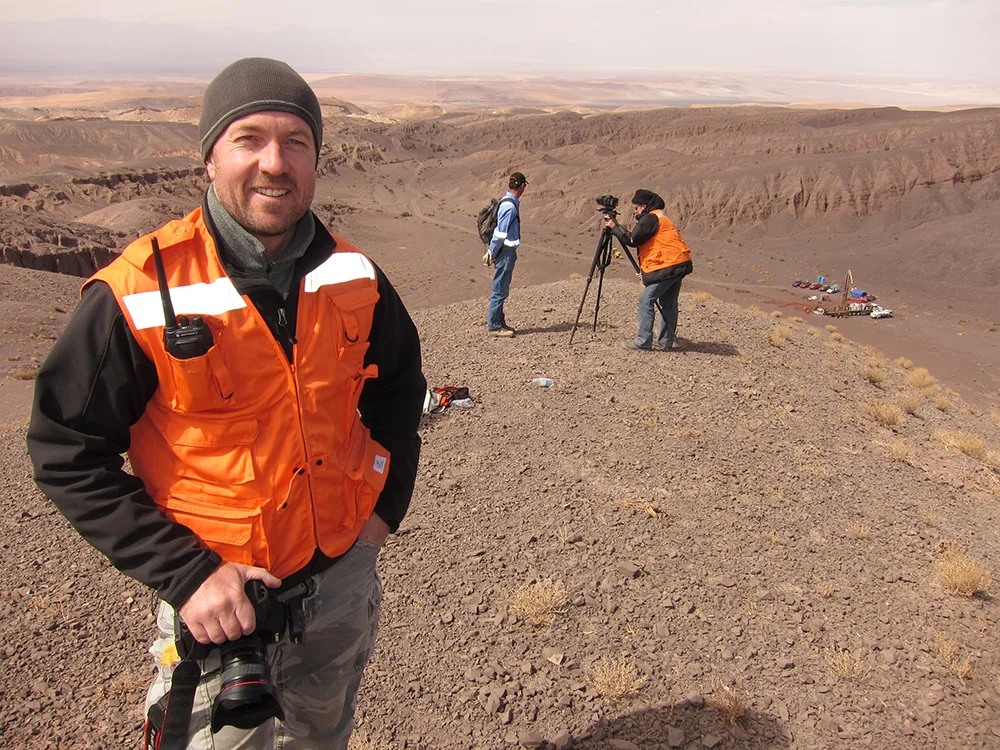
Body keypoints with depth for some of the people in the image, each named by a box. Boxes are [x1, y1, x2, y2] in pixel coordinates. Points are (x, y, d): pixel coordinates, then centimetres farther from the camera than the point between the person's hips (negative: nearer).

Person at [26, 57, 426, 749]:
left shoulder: (352, 275, -6)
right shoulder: (138, 294, -20)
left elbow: (398, 386, 11)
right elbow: (67, 456, -13)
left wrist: (385, 503, 2)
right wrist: (184, 574, -19)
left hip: (345, 578, 5)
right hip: (216, 596, -4)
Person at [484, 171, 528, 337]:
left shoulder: (508, 202, 12)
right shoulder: (509, 206, -18)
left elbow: (499, 232, 16)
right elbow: (500, 233, -18)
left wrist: (491, 251, 17)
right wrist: (492, 254, -12)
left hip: (508, 252, 10)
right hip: (505, 253, -10)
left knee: (502, 290, 15)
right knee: (500, 290, -3)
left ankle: (499, 322, 23)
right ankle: (493, 326, 3)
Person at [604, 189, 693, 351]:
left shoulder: (651, 218, -8)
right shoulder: (660, 217, 24)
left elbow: (632, 239, -13)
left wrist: (614, 226, -2)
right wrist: (644, 270, 18)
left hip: (667, 267, -10)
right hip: (680, 265, 10)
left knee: (646, 300, -6)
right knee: (668, 303, 13)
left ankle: (643, 342, -5)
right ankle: (667, 341, 18)